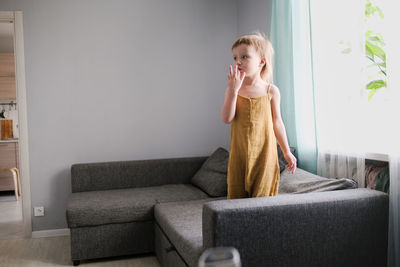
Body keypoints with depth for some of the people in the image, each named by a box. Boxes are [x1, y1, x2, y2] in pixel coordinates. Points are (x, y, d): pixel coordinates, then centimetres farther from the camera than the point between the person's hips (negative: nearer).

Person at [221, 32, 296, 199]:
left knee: (262, 195, 3)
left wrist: (286, 151, 9)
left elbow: (277, 122, 6)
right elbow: (227, 119, -12)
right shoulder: (233, 90, 1)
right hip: (239, 154, 1)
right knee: (237, 196, 6)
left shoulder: (271, 91, -1)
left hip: (264, 153, -1)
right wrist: (233, 90, -19)